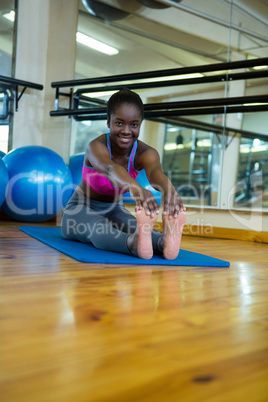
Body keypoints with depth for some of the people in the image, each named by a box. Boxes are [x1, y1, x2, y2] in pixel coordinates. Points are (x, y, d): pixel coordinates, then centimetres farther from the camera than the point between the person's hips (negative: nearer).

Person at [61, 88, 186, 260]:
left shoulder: (146, 153, -18)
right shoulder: (97, 147, -28)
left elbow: (155, 172, -44)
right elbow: (109, 168, -53)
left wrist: (169, 190, -70)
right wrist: (135, 188, -77)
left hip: (115, 209, 3)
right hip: (81, 209, -3)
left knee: (140, 227, -33)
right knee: (99, 229, -41)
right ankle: (134, 244, -70)